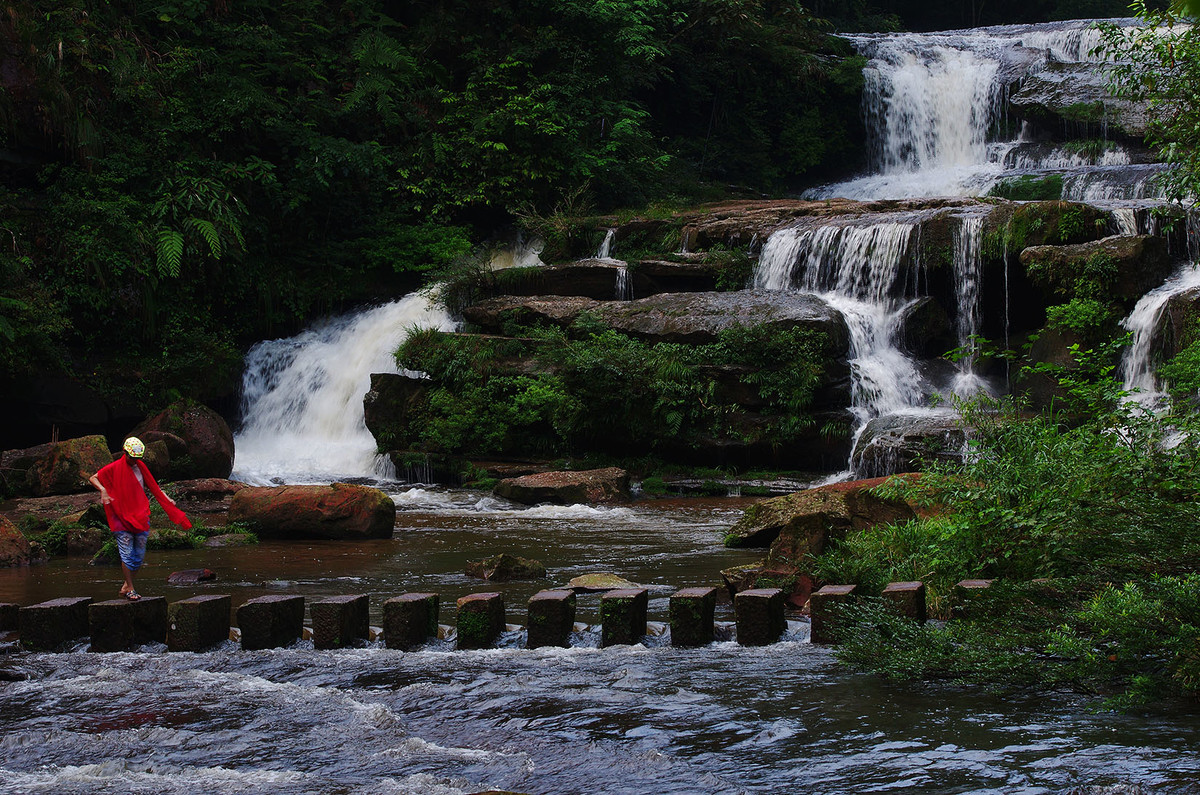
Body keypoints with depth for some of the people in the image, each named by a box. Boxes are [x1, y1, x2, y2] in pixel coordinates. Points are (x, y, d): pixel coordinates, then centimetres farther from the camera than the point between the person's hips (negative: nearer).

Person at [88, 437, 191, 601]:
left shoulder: (141, 467, 10)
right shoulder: (114, 468, -4)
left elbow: (153, 486, 22)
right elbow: (92, 478, -2)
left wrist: (167, 499, 12)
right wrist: (103, 490, -19)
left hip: (141, 516, 4)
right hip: (122, 516, -4)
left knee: (139, 553, 4)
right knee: (127, 552, -7)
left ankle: (126, 585, 16)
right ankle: (130, 589, -3)